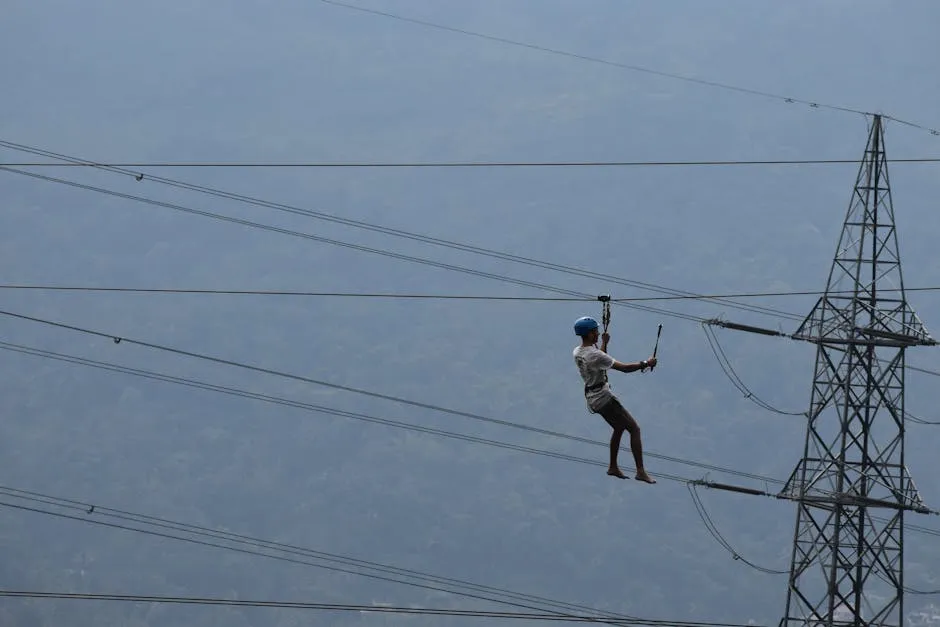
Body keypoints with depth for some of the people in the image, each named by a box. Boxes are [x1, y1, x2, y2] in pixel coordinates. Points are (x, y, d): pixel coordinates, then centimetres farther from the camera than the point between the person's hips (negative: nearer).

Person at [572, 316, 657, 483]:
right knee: (634, 429, -5)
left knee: (619, 428, 27)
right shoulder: (595, 355, -23)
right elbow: (624, 368, -23)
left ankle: (613, 467, 32)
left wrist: (604, 344, 27)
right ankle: (641, 471, -10)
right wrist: (645, 363, -13)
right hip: (604, 397, -9)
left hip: (592, 398, 9)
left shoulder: (577, 353, 5)